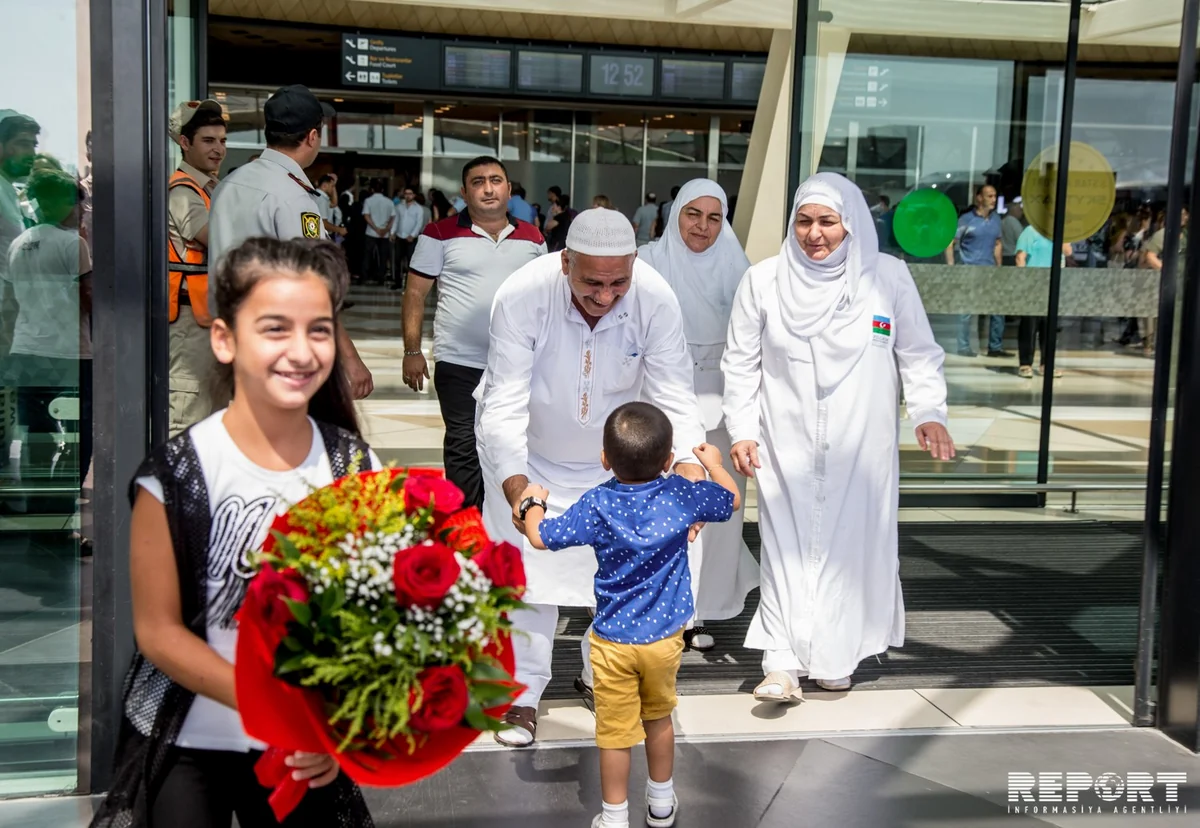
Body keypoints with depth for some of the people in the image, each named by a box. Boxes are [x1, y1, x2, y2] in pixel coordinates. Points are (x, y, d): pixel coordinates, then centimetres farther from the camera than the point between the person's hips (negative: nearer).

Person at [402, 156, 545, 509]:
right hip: (460, 364, -3)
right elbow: (415, 294, -3)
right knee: (464, 448, 1)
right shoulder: (441, 234, -4)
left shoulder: (532, 238, 7)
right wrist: (412, 351, -8)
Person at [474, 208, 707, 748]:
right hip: (527, 452, -2)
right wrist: (515, 482, -52)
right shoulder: (521, 297, -34)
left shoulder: (656, 301, -27)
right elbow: (504, 402, -36)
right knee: (525, 569, 0)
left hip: (612, 457, 3)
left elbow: (675, 394, -26)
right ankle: (524, 693, 19)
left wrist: (688, 462, -46)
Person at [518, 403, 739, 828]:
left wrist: (532, 501, 11)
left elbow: (540, 537, -9)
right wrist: (713, 462, 24)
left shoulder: (596, 505, -16)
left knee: (615, 731, 9)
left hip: (613, 641, -2)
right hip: (664, 637, 3)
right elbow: (730, 499, 6)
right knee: (659, 718, 23)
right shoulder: (681, 495, -12)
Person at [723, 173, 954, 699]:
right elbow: (741, 364, 6)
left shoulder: (889, 276, -1)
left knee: (852, 543, 5)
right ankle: (782, 664, -1)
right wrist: (741, 430, 0)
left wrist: (929, 413, -8)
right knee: (788, 547, -3)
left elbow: (918, 354, 5)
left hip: (861, 447, 0)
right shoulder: (763, 281, 1)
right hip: (786, 445, 0)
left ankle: (836, 656, 19)